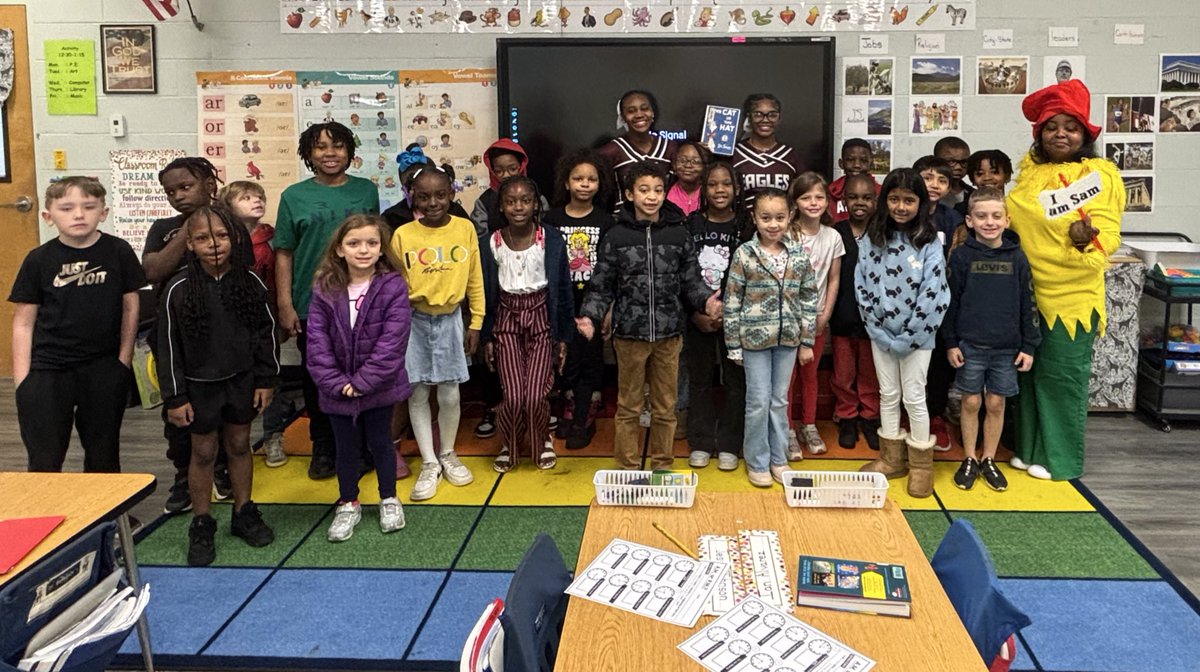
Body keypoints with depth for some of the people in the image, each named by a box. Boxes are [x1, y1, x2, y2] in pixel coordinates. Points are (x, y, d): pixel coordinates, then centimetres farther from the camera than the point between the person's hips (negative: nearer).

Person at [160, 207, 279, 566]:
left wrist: (265, 380, 1)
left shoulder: (249, 281, -8)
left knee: (239, 445, 14)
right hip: (200, 384, -2)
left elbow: (266, 332, 1)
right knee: (203, 453, 9)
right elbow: (169, 346, -8)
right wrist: (174, 397, -8)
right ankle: (201, 525, 23)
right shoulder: (179, 289, -14)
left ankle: (244, 513, 30)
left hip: (241, 379, 2)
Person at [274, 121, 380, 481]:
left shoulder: (366, 191, 4)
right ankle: (323, 449, 24)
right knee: (317, 379, 10)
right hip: (312, 306, 0)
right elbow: (284, 254, 2)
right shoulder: (295, 196, 1)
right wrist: (285, 305, -4)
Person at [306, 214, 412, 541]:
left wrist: (362, 381, -18)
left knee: (380, 442, 15)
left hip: (379, 386, -2)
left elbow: (392, 342, -17)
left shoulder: (393, 287, -14)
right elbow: (317, 341, -7)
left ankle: (389, 499, 35)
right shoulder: (325, 290, -6)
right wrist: (335, 382, -15)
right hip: (338, 389, 2)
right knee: (346, 448, 15)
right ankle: (348, 505, 34)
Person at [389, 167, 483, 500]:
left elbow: (475, 279, 3)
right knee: (418, 394, 6)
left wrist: (475, 322, 4)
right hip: (414, 321, 0)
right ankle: (429, 463, 20)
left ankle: (448, 455, 28)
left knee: (449, 395, 6)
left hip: (450, 319, 1)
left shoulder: (465, 228, -3)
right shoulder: (403, 235, -7)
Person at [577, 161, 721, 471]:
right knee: (628, 406, 11)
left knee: (665, 407, 13)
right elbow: (602, 286, -1)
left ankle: (662, 467, 27)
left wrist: (706, 300, -17)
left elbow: (691, 281, 3)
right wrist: (589, 316, -16)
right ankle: (628, 468, 23)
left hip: (669, 335, 2)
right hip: (629, 334, -1)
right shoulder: (616, 236, -2)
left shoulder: (679, 235, 2)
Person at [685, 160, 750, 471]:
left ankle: (729, 445, 16)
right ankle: (700, 443, 20)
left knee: (735, 380, 5)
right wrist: (696, 314, -9)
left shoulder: (745, 226, -2)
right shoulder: (691, 225, 0)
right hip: (697, 318, 1)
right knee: (699, 380, 9)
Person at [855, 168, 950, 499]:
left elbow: (933, 295, -14)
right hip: (881, 334, 4)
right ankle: (892, 459, 27)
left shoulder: (929, 243, -10)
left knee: (914, 398, 3)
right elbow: (862, 286, -1)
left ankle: (920, 465, 18)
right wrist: (879, 330, -9)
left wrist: (907, 338, -15)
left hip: (916, 336, -3)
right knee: (888, 395, 13)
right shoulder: (873, 239, -1)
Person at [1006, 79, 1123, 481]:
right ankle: (1029, 449, 30)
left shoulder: (1100, 175, -8)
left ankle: (1060, 460, 17)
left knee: (1060, 377, 2)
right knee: (1026, 372, 14)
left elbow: (1107, 232, -11)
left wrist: (1088, 239, -31)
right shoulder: (1031, 171, 8)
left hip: (1070, 297, -5)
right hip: (1026, 294, 6)